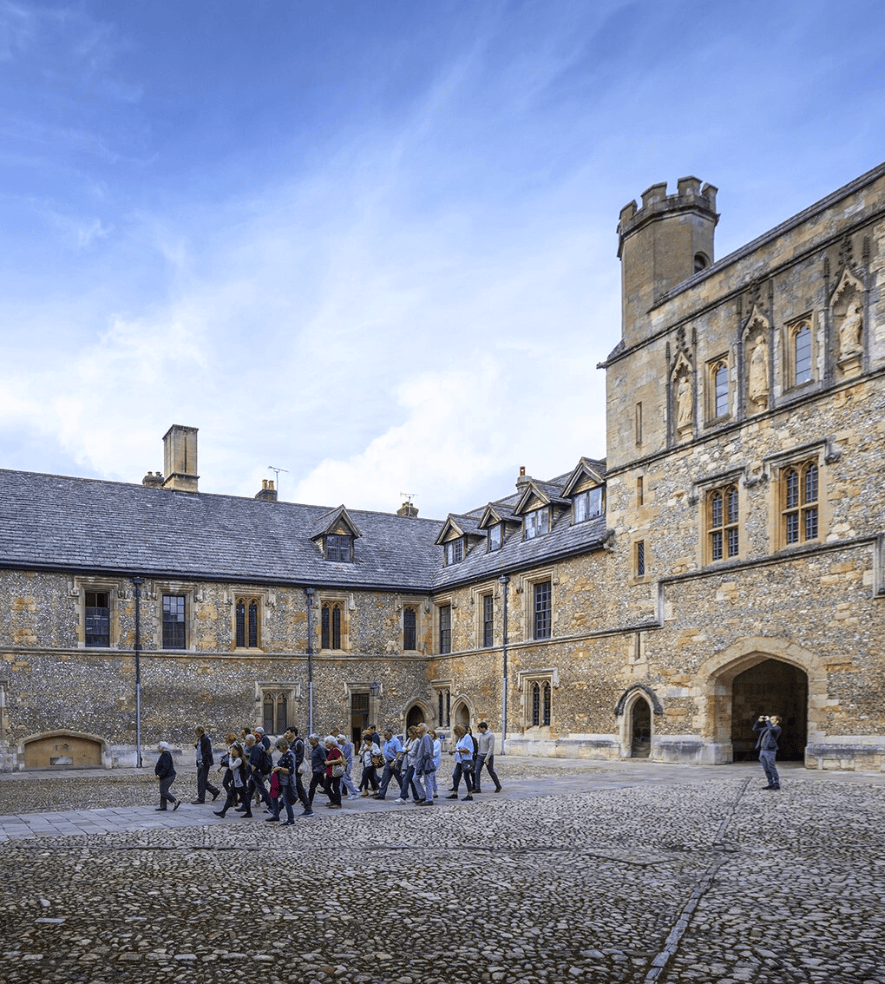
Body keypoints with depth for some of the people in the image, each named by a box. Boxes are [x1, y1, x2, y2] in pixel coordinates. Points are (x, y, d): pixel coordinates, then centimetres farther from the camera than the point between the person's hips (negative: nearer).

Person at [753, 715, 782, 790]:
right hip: (762, 750, 8)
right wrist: (759, 721, 14)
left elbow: (772, 729, -25)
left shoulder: (777, 728, -1)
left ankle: (777, 784, 0)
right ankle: (771, 784, 13)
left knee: (771, 768, -7)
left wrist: (768, 721, -12)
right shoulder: (766, 728, 21)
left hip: (770, 751, -8)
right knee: (766, 769, 8)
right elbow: (755, 729, 27)